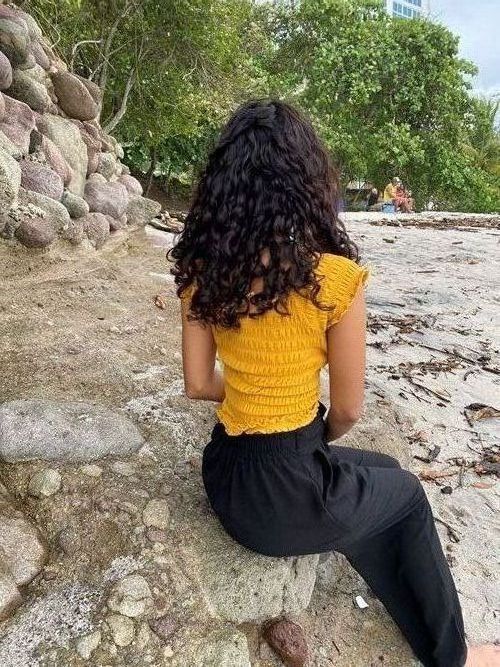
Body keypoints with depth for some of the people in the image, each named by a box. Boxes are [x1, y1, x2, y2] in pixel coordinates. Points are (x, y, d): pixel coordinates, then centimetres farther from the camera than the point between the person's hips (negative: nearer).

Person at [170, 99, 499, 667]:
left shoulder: (202, 270, -6)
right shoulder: (336, 278, -22)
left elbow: (198, 383, 2)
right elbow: (347, 411, -10)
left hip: (224, 476, 6)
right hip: (286, 496, -6)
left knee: (378, 476, 29)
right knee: (406, 496, 25)